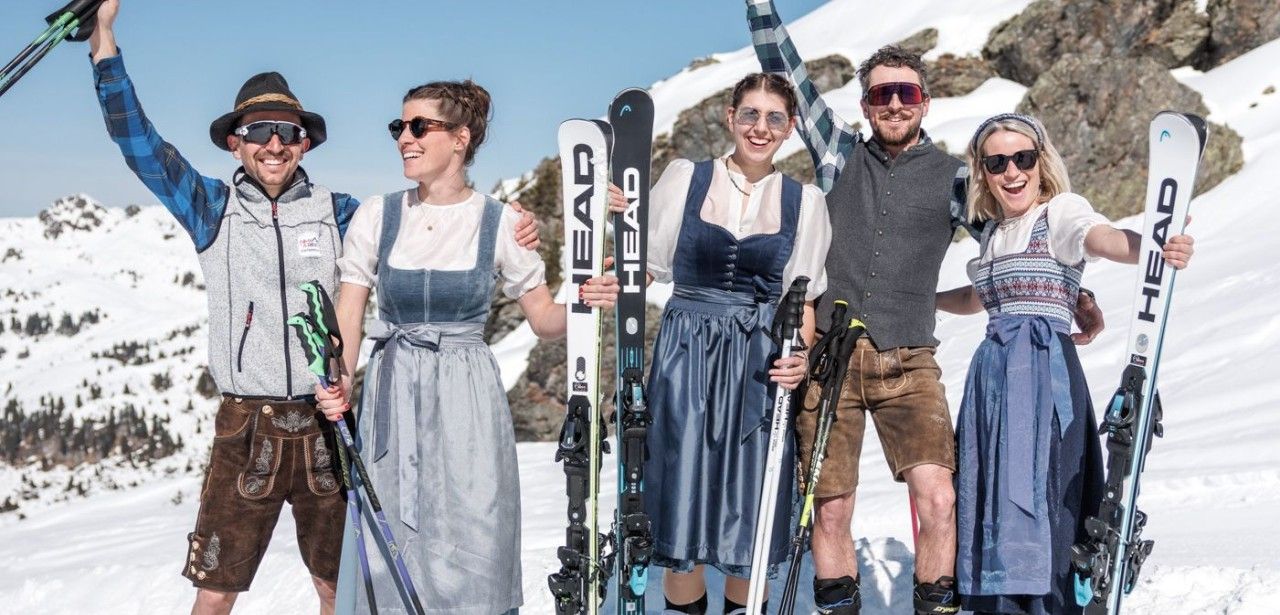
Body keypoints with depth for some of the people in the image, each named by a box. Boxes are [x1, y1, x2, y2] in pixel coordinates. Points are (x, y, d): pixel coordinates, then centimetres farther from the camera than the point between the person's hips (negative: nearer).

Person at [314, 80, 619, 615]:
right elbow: (348, 317, 0)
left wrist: (587, 302, -17)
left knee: (469, 545, -1)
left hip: (467, 396, -1)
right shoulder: (376, 216, 2)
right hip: (392, 396, 2)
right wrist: (339, 381, -18)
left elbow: (544, 319, 4)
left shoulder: (500, 224, -1)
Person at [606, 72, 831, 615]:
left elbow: (803, 300, 9)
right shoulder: (684, 178, 4)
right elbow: (646, 268, 5)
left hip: (761, 367, 1)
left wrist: (800, 354, -8)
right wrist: (615, 220, -11)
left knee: (749, 509, 3)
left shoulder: (804, 202, 7)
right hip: (686, 360, -1)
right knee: (681, 502, 0)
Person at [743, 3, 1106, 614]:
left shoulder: (951, 177, 9)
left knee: (938, 499, -15)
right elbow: (784, 71, 11)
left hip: (909, 364, -1)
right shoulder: (841, 154, 11)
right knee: (829, 509, 1)